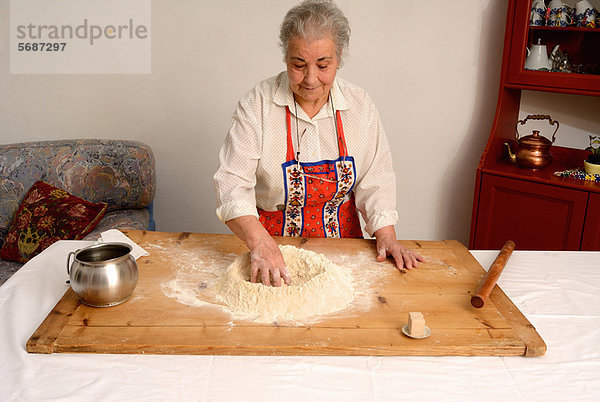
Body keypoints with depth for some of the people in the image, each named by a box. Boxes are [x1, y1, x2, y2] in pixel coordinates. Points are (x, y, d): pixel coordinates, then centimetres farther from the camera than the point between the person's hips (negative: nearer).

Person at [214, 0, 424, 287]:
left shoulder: (360, 105, -2)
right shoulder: (257, 105, -11)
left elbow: (374, 181, 3)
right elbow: (232, 182, -18)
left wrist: (386, 236, -10)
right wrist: (259, 241, -33)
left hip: (341, 239, 2)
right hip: (274, 238, -1)